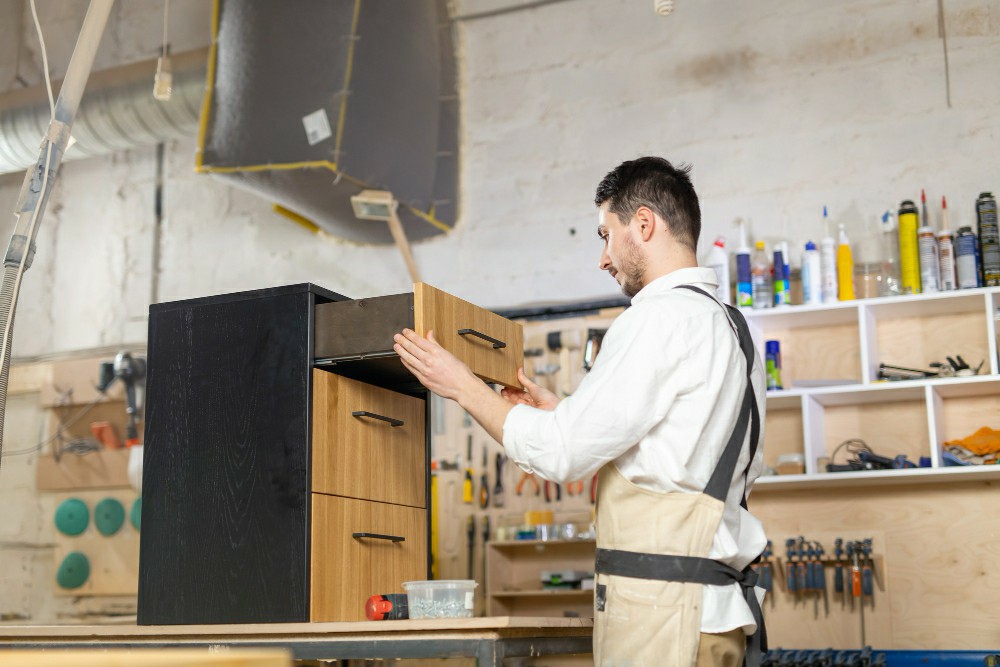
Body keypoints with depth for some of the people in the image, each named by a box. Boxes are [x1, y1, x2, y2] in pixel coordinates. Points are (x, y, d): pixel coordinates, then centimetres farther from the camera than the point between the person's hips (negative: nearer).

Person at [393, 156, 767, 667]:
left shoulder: (660, 319, -12)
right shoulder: (730, 325, 17)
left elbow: (562, 453, -12)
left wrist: (462, 386, 0)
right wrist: (563, 412, 24)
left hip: (661, 606, -9)